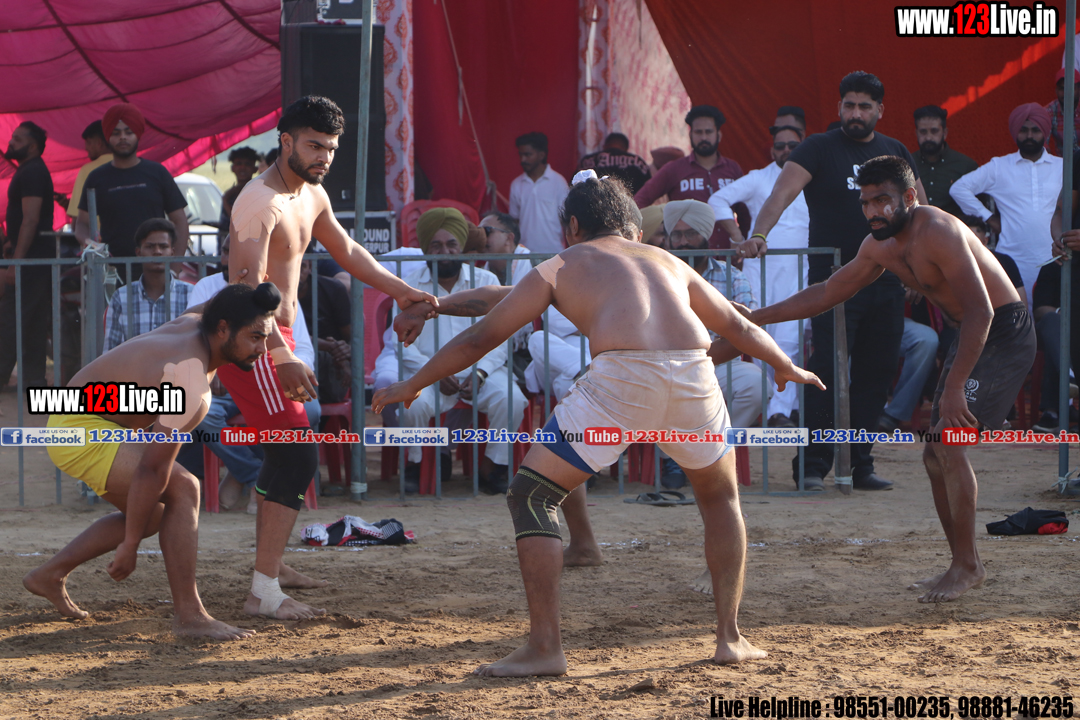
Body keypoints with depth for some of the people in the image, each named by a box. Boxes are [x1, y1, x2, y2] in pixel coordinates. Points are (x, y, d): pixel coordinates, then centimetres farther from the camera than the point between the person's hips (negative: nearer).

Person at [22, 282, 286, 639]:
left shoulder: (194, 325, -3)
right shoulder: (190, 376, -28)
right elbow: (152, 468, -27)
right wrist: (129, 545, -23)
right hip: (82, 432, -11)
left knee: (153, 513, 20)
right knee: (182, 489, -20)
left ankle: (50, 574, 25)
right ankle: (188, 615, -18)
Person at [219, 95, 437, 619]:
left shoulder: (312, 197, 10)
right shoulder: (260, 203, -21)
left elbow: (347, 252, 28)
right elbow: (249, 286, -31)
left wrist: (402, 292, 28)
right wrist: (282, 357, -39)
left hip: (277, 337, 10)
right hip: (253, 342, -10)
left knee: (285, 451, 24)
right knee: (298, 454, -18)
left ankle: (267, 558, 43)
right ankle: (263, 593, -23)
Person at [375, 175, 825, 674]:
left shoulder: (561, 267, 23)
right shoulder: (667, 262, 33)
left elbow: (482, 337, 23)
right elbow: (736, 326, 42)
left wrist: (411, 386, 36)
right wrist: (786, 367, 61)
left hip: (622, 377, -4)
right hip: (693, 373, 4)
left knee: (531, 497, 9)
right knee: (720, 497, 30)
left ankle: (545, 647, -1)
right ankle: (729, 637, 24)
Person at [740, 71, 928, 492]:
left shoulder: (895, 153, 13)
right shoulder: (819, 149, -2)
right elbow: (783, 192, -16)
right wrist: (758, 236, -33)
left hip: (886, 282, 5)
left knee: (877, 372, 5)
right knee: (826, 369, -10)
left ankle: (860, 465, 12)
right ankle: (812, 466, -5)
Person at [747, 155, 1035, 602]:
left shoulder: (938, 233, -23)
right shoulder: (880, 247, 6)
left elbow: (981, 311, -28)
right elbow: (827, 293, 19)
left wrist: (954, 387, -29)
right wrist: (756, 317, 15)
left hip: (1005, 333, -10)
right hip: (970, 335, 10)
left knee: (948, 443, -18)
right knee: (935, 456, 8)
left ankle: (968, 567, -11)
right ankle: (962, 568, 16)